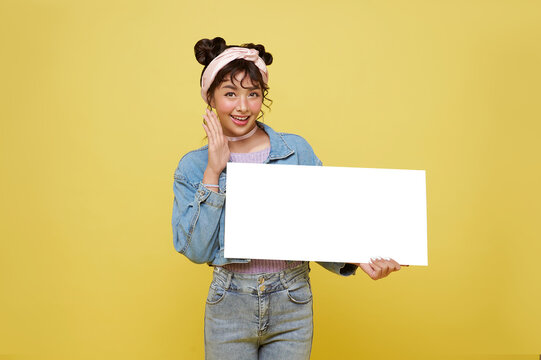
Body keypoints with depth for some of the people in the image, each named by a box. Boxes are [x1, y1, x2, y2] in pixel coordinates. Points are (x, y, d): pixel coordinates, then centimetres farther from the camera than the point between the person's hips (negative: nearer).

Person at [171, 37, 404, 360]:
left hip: (292, 306, 0)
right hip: (229, 307, 0)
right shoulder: (193, 167, 0)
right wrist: (213, 173, -12)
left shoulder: (298, 151, -2)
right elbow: (196, 250, -9)